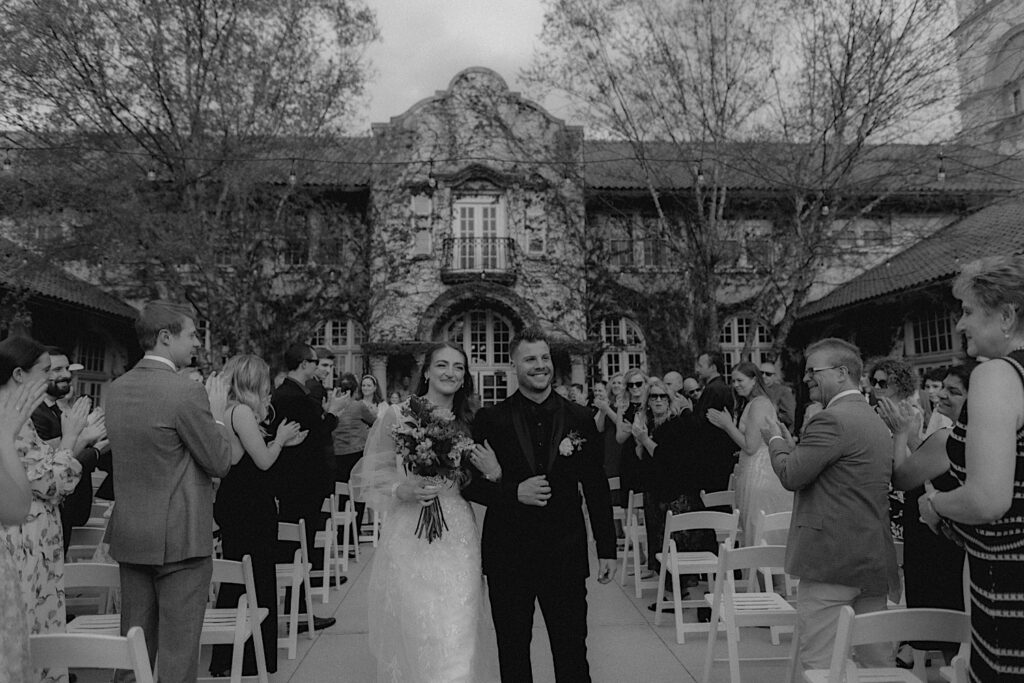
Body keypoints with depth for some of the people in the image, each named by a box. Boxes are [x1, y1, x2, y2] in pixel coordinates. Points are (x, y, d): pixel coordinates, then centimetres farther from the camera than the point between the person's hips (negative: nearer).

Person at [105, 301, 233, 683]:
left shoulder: (116, 389, 6)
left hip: (129, 537, 8)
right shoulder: (187, 393, -19)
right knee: (178, 651, 3)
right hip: (180, 537, -8)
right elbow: (220, 463, -13)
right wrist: (217, 411, 1)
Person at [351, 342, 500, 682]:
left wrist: (493, 471, -4)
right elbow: (367, 481, -1)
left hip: (458, 541, 3)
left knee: (459, 644, 2)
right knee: (415, 641, 2)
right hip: (410, 541, -3)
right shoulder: (397, 415, -3)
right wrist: (403, 490, -18)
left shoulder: (469, 423, 8)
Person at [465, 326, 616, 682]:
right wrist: (514, 492, -16)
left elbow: (596, 488, 5)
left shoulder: (579, 418, 2)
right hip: (508, 556, 0)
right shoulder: (490, 420, -2)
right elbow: (469, 483, -1)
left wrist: (607, 549, 5)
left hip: (565, 553, 1)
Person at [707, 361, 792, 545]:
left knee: (757, 535, -4)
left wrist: (728, 425, -10)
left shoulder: (758, 404, -14)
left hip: (759, 476, -10)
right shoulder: (750, 404, 16)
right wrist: (727, 425, 12)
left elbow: (751, 447, -18)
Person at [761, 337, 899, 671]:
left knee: (817, 663, 0)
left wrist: (776, 440, 1)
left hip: (832, 558, -10)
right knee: (876, 660, 17)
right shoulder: (877, 421, 15)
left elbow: (791, 475, -16)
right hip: (875, 559, 10)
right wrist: (790, 443, 16)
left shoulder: (831, 420, -16)